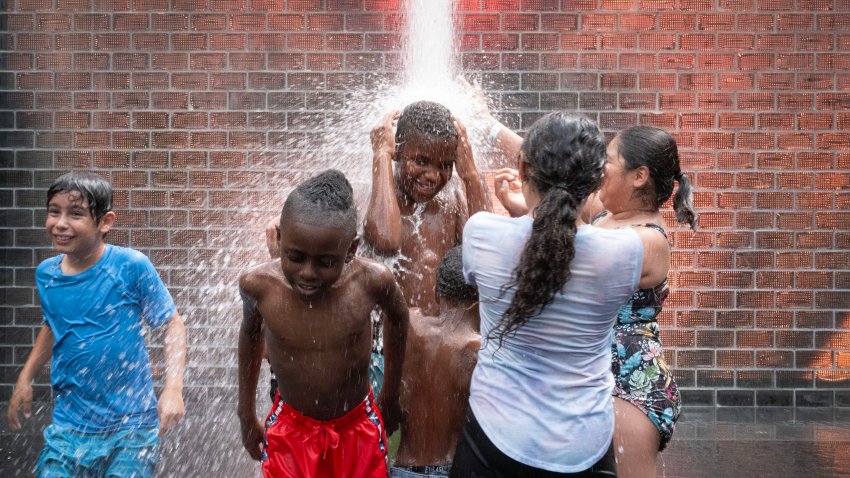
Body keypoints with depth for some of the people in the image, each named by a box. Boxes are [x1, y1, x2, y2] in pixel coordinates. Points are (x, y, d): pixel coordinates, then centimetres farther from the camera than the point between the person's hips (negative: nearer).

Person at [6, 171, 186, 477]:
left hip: (131, 426, -3)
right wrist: (25, 378, 15)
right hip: (69, 426, 4)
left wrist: (173, 388, -17)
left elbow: (172, 324, -7)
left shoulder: (131, 266, -13)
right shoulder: (46, 273, 0)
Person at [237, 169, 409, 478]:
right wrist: (246, 414, 12)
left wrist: (391, 394, 11)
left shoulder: (371, 281, -24)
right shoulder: (259, 285, -21)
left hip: (358, 430, 0)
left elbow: (397, 317, 0)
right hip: (289, 430, 0)